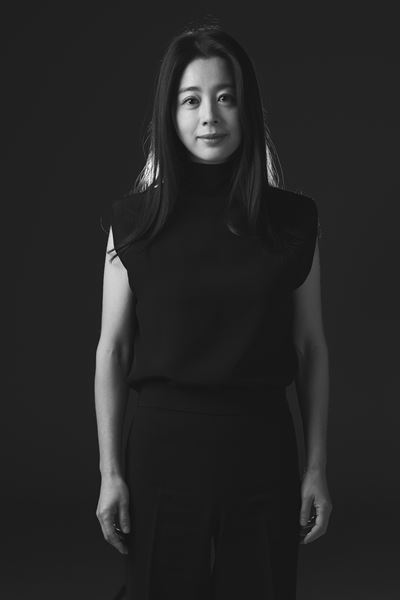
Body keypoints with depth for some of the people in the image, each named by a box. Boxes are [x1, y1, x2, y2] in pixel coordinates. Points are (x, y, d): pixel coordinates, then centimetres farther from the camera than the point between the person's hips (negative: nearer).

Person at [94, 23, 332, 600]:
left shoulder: (293, 220, -1)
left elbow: (311, 348, 3)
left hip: (263, 449, 1)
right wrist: (110, 471, -2)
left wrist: (318, 467, 2)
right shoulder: (135, 220, -2)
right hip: (165, 445, 0)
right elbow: (112, 348, -1)